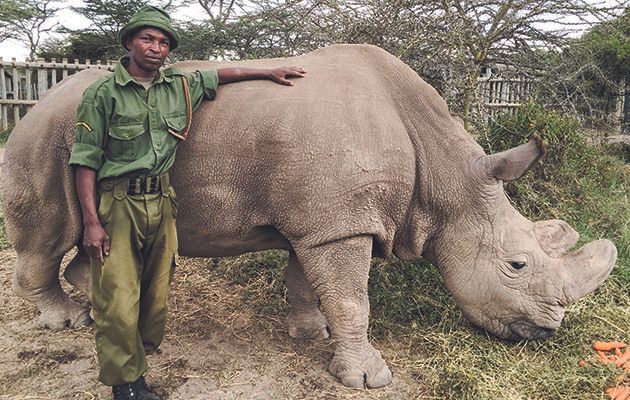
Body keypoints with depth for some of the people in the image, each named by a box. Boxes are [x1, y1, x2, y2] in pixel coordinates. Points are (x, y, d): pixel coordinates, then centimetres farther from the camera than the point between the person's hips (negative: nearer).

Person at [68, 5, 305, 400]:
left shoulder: (182, 86, 7)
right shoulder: (103, 93, -5)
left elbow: (222, 75, 24)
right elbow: (86, 161, -6)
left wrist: (270, 73, 22)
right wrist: (92, 222, -12)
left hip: (161, 202, 5)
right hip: (117, 204, -4)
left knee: (156, 293, 11)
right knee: (118, 300, -3)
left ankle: (138, 360, 29)